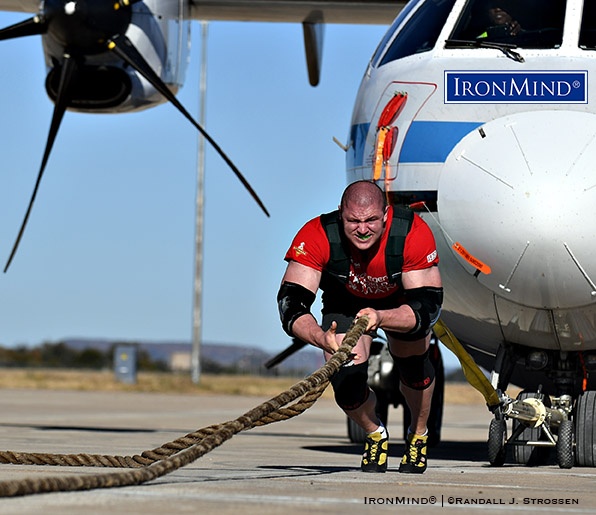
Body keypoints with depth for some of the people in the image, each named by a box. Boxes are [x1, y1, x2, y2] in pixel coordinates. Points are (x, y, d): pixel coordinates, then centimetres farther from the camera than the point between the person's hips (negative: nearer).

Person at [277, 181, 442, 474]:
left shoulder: (413, 233, -37)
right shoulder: (316, 237, -37)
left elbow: (428, 305, -37)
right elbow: (290, 304, -41)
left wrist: (381, 318, -57)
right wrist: (324, 339, -61)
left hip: (401, 300, 0)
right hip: (344, 303, 0)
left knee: (413, 369, -10)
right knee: (346, 385, -13)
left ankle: (418, 435, 23)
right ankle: (374, 435, 20)